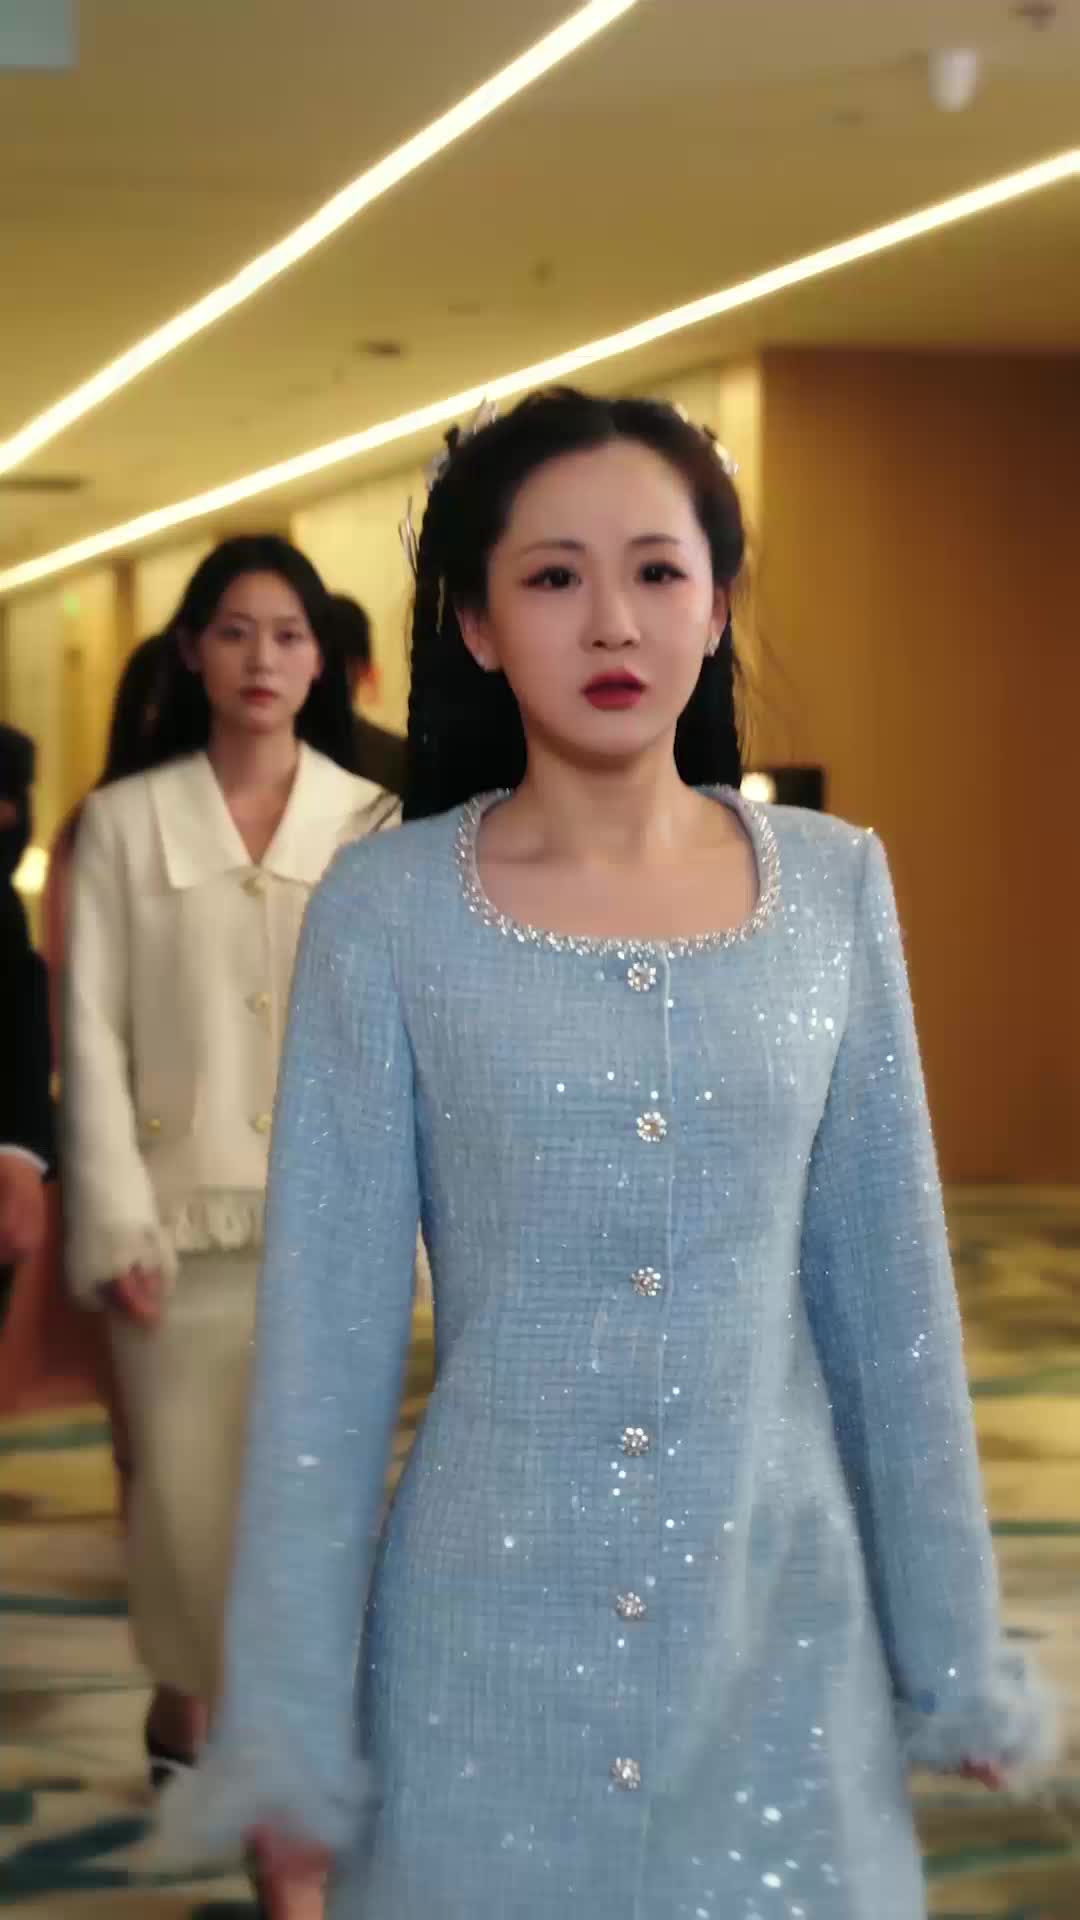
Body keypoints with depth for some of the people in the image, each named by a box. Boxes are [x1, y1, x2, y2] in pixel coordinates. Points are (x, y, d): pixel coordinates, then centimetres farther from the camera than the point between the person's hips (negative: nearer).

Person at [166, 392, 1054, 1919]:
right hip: (496, 1630, -2)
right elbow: (327, 1333, -5)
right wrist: (289, 1714, -5)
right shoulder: (388, 914, -7)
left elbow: (888, 1288, 4)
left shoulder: (832, 888, 0)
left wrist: (954, 1643, 7)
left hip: (780, 1610, 2)